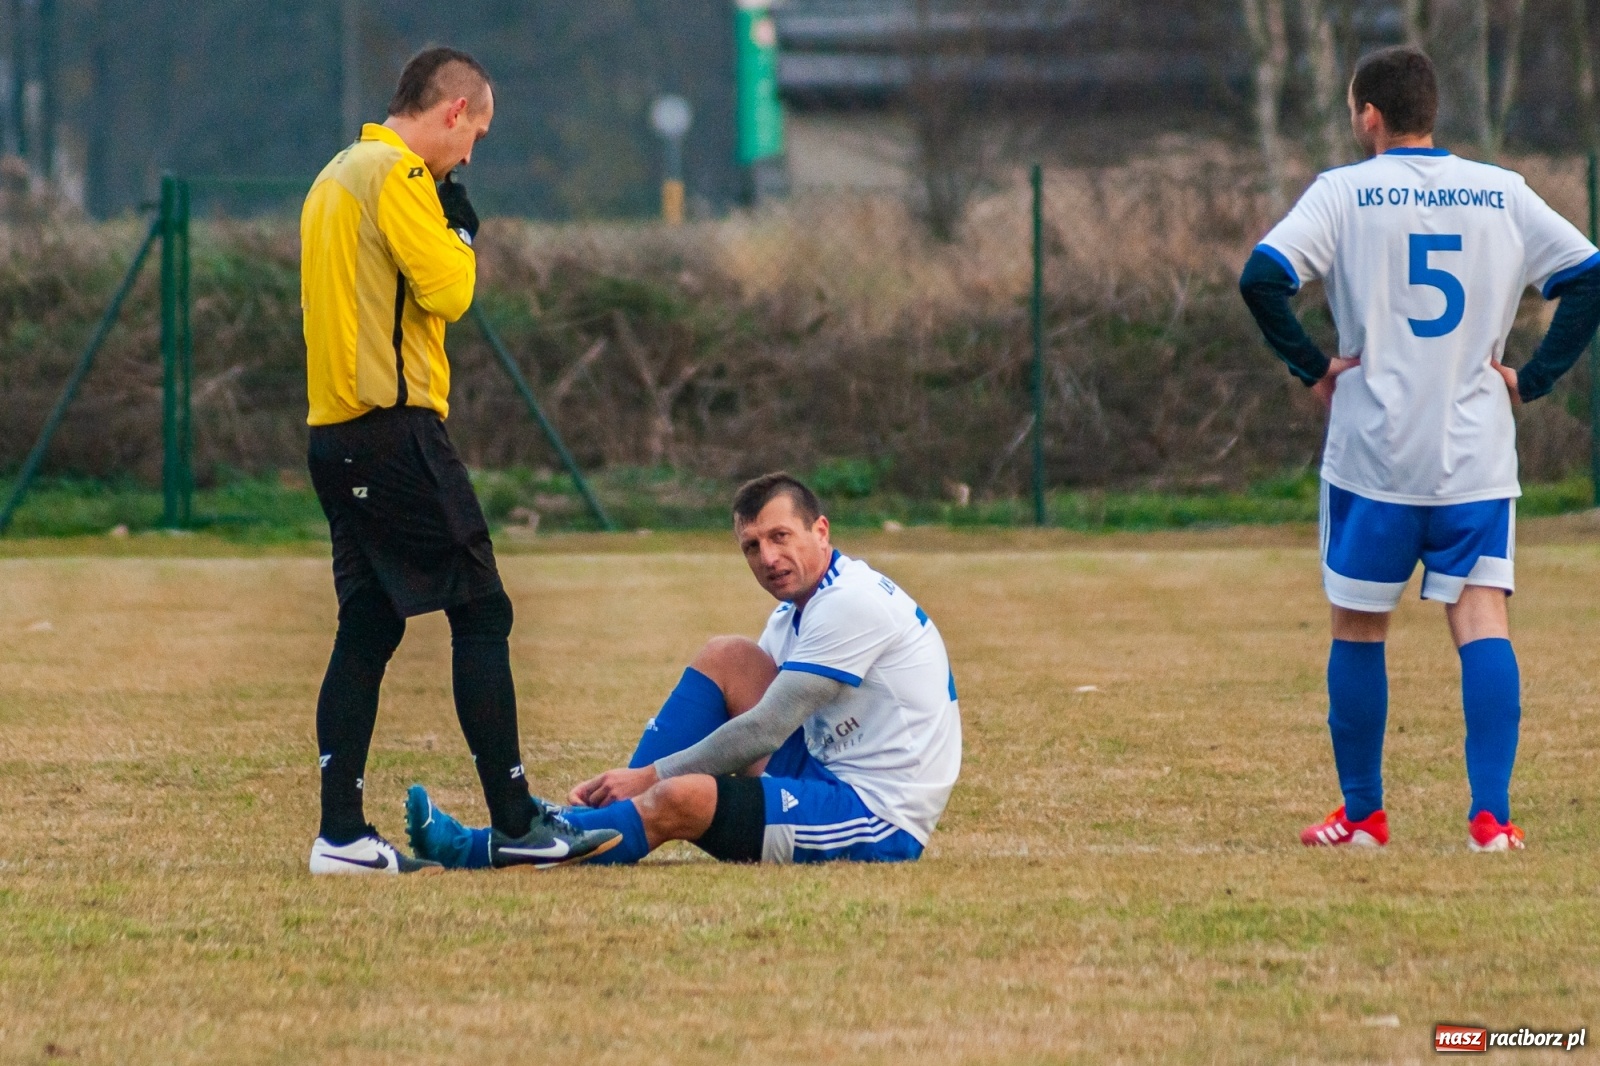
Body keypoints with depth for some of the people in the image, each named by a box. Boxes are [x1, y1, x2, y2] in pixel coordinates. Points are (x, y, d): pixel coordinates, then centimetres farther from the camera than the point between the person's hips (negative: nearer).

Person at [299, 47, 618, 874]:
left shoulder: (337, 177, 20)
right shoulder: (398, 176, -10)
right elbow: (445, 287, -16)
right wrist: (460, 230, 2)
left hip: (337, 433, 10)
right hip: (395, 429, -10)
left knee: (368, 628, 9)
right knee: (481, 612, -6)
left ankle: (340, 835, 4)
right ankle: (516, 823, -7)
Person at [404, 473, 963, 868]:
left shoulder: (853, 601, -16)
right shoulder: (797, 614, 15)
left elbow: (762, 733, -18)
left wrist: (650, 776, -11)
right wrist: (638, 778, -1)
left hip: (877, 822, -10)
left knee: (679, 799, -26)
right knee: (725, 658, 0)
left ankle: (475, 851, -20)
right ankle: (597, 815, -4)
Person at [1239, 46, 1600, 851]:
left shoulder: (1344, 193, -2)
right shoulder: (1504, 195, 5)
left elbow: (1262, 276, -14)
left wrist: (1312, 366, -3)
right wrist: (1533, 378, 4)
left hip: (1372, 454, -1)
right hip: (1478, 459, 1)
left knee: (1357, 629, 12)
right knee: (1482, 623, -3)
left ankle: (1363, 814, 19)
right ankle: (1491, 816, -17)